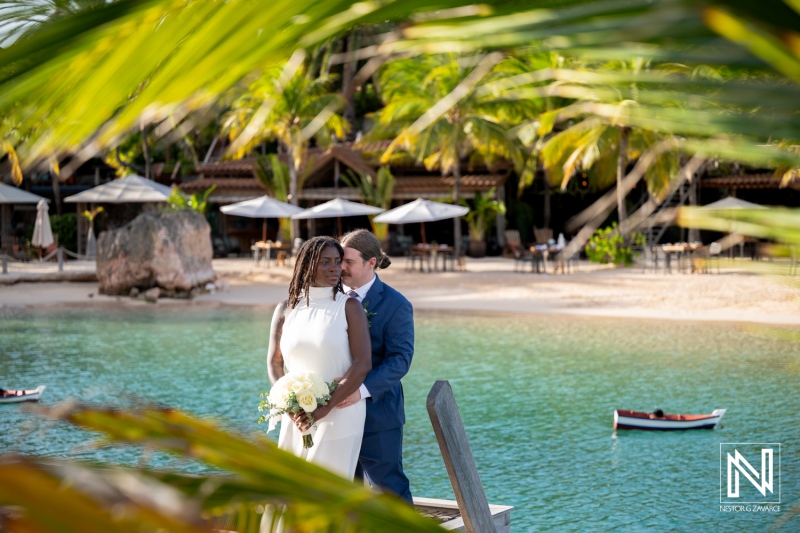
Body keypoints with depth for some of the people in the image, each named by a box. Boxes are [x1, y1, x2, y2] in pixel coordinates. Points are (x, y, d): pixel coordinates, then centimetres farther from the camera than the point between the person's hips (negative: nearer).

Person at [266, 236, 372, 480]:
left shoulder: (349, 307, -4)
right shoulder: (286, 309, 7)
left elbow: (363, 364, -11)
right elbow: (274, 362, 8)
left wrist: (325, 408, -17)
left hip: (339, 414, -3)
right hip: (296, 417, 3)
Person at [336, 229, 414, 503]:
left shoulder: (395, 305, -9)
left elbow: (399, 359, -17)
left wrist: (363, 389, -31)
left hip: (377, 413, -5)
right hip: (336, 411, 5)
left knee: (389, 485, 2)